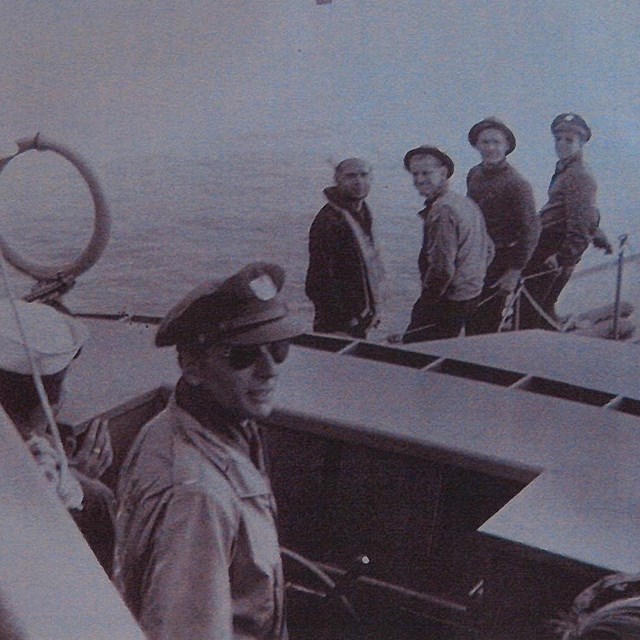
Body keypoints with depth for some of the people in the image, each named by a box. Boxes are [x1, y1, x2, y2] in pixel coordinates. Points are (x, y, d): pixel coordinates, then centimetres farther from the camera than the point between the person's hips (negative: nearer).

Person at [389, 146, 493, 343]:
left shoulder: (442, 211, -20)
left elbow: (443, 268, -23)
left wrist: (424, 307, -14)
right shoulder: (467, 203, 11)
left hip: (448, 302, -10)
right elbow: (488, 249, 18)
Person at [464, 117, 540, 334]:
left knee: (485, 326, -5)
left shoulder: (516, 184, -15)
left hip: (499, 263, -7)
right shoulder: (474, 174, 7)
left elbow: (531, 229, -17)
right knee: (471, 322, 13)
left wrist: (515, 271, -19)